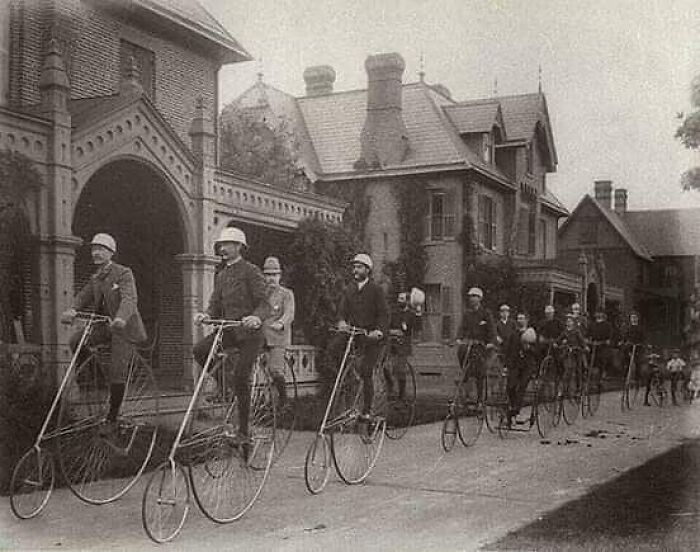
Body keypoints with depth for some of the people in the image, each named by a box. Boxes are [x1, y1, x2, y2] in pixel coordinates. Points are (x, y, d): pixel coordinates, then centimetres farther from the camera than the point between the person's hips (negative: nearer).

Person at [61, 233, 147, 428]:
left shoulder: (124, 273, -12)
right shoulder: (95, 278, 10)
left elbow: (129, 299, -26)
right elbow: (83, 296, 1)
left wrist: (120, 318, -46)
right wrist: (72, 310, -22)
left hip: (124, 327, -6)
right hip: (104, 325, 6)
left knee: (117, 373, -8)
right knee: (76, 341, -17)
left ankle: (112, 418, 5)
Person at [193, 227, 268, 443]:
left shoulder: (251, 271, -4)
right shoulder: (221, 275, 17)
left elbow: (263, 302, -11)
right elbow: (216, 305, 13)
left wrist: (257, 317, -32)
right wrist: (207, 315, -10)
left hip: (249, 331, -6)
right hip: (228, 329, 6)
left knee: (241, 379, -10)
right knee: (199, 349, -19)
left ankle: (243, 431, 0)